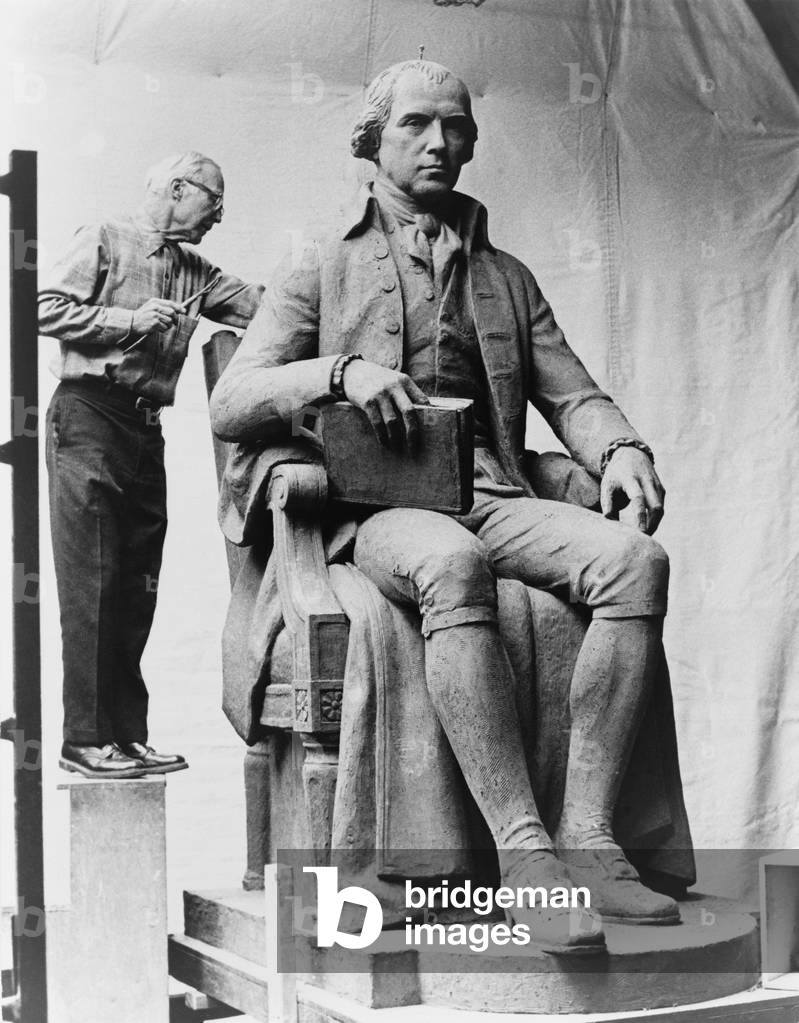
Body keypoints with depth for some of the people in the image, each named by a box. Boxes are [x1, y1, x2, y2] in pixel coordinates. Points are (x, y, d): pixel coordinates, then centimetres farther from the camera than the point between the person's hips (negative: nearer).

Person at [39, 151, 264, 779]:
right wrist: (130, 320, -14)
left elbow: (259, 306, 10)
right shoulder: (104, 241, 1)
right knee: (93, 581, -9)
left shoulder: (195, 273, 20)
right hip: (89, 416, -7)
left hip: (146, 427, 7)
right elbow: (48, 310, -8)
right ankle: (86, 739, -6)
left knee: (138, 586, 6)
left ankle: (128, 734, 12)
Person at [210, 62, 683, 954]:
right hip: (377, 506, -4)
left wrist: (619, 447, -4)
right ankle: (524, 853, -42)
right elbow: (229, 405, 6)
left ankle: (586, 834, -32)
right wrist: (341, 369, -12)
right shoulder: (321, 268, 16)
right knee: (452, 564, -40)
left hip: (494, 498, 4)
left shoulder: (507, 277, 27)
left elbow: (571, 394, 20)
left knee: (635, 560, -28)